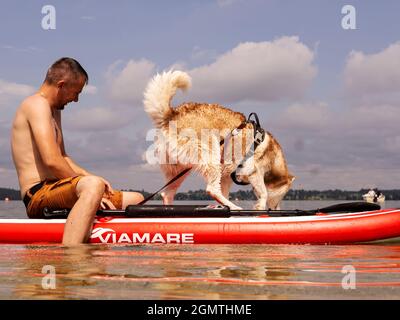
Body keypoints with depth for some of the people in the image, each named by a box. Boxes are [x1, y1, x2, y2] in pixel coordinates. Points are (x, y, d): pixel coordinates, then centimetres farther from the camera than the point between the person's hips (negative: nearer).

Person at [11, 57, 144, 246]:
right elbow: (51, 160, -20)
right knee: (93, 186, -41)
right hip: (38, 196, -10)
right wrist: (89, 182, -11)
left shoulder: (54, 110, 24)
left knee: (136, 200, 13)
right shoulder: (37, 104, -8)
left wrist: (88, 176, 8)